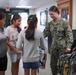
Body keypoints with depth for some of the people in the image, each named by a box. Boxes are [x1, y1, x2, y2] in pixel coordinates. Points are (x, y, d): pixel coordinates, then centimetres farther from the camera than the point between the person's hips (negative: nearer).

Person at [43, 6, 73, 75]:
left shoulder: (64, 22, -9)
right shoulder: (50, 23, 5)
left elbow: (69, 35, -11)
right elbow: (45, 33, 5)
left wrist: (68, 46, -18)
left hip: (63, 46, -5)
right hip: (53, 46, 5)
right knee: (53, 64, 11)